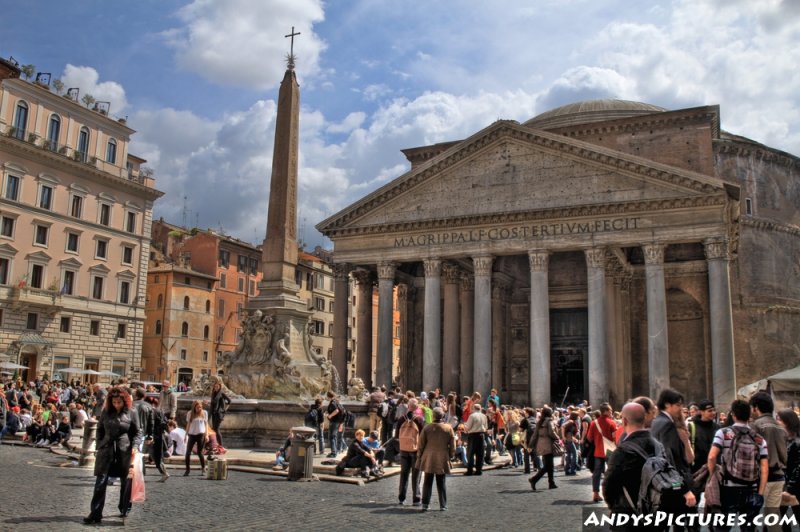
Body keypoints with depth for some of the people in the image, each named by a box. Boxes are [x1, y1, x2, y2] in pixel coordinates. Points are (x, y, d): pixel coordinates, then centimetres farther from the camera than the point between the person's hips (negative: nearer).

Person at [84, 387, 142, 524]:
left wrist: (135, 446, -13)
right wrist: (99, 446, 5)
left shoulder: (131, 413, -3)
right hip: (106, 449, 2)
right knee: (101, 482, -4)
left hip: (125, 450, -2)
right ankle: (95, 514, -2)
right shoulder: (105, 412, 4)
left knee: (126, 481, 8)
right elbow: (100, 429, 13)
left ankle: (125, 510, 23)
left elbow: (137, 432, 1)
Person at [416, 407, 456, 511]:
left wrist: (419, 457, 10)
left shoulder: (427, 428, -5)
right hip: (442, 459, 0)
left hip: (429, 459, 0)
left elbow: (421, 445, 0)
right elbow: (452, 446, 2)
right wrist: (450, 456, 15)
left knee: (427, 482, 9)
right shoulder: (448, 428, -3)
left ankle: (425, 504, 6)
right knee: (441, 483, 10)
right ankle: (443, 505, 12)